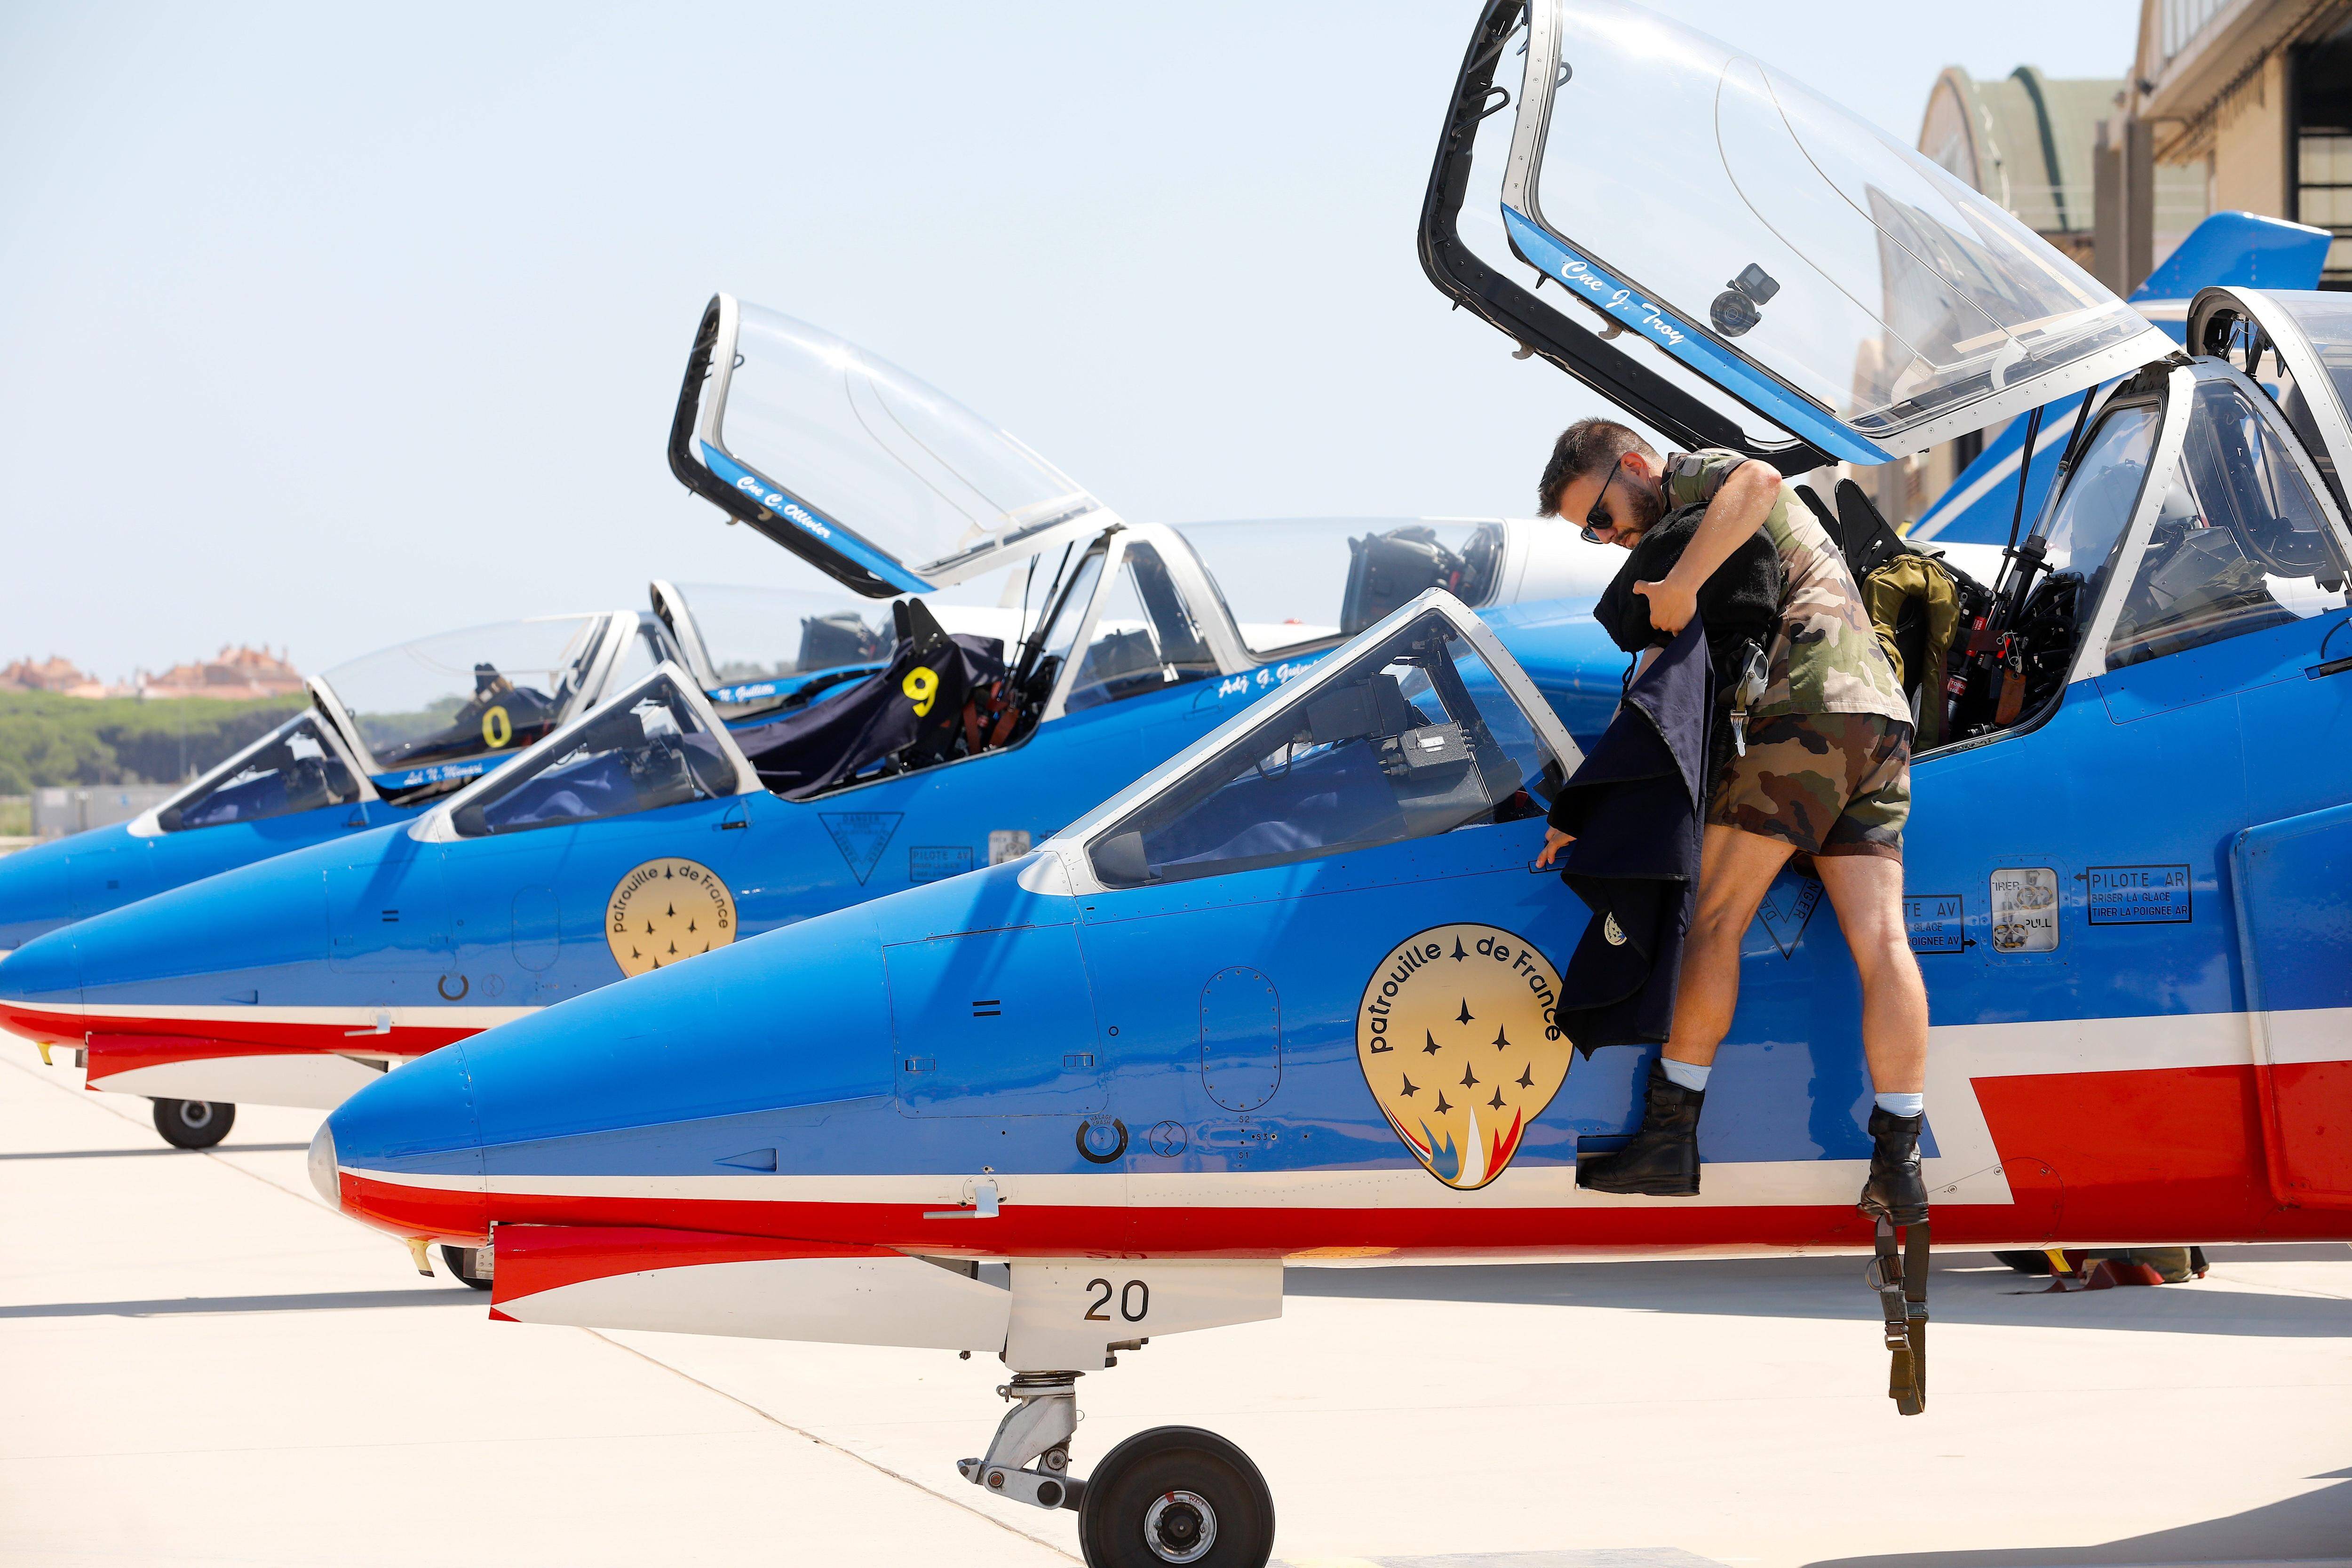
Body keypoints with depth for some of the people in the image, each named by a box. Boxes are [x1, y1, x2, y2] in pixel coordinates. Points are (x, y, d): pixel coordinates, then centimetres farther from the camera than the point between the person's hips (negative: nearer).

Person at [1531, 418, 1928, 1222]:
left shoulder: (1694, 475, 7)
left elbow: (1757, 482, -20)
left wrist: (1682, 581, -20)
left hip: (1809, 703, -9)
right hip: (1880, 715, 9)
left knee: (1716, 916, -5)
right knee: (1879, 940, -1)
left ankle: (1670, 1133, -5)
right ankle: (1898, 1163, -7)